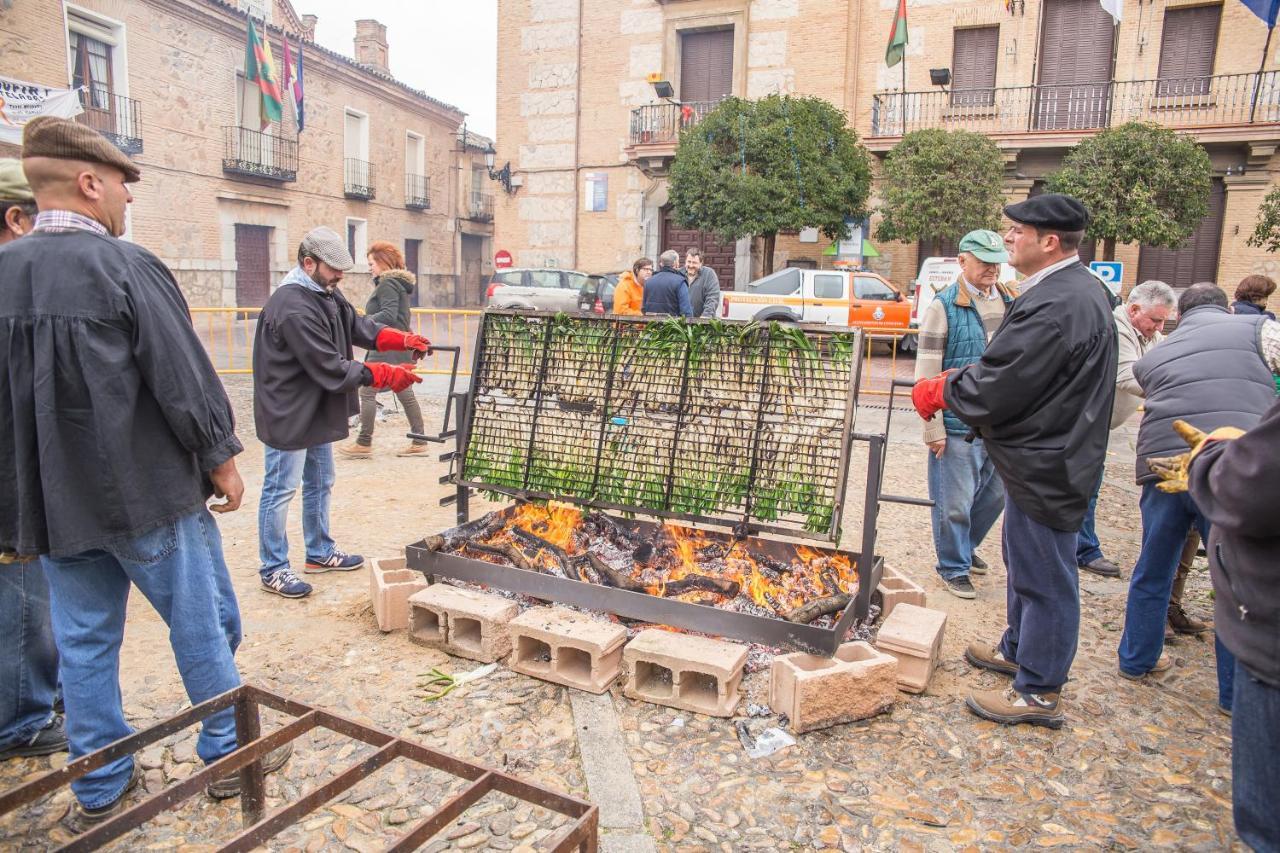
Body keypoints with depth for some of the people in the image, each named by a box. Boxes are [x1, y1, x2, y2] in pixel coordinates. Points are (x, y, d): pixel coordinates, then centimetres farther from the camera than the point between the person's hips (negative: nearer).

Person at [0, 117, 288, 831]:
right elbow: (186, 380, -16)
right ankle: (230, 754, 24)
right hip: (147, 494, -6)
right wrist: (221, 457, -2)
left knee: (84, 643, 15)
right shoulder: (125, 266, -16)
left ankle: (101, 790, 28)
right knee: (204, 625, 10)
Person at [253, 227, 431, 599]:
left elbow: (358, 326, 7)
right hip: (288, 414, -10)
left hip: (316, 410, 10)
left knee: (320, 484, 20)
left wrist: (404, 340, -8)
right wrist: (387, 375, -24)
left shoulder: (326, 293, 5)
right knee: (280, 490, 2)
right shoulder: (294, 308, -26)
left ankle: (320, 552, 35)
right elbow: (331, 369, -27)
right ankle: (273, 569, 15)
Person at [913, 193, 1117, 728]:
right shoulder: (1076, 290, 11)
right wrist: (955, 383, 6)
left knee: (1044, 575, 2)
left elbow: (996, 389, -25)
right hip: (1047, 457, 11)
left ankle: (1039, 692, 16)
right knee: (1028, 566, 24)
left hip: (1046, 465, -11)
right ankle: (1018, 649, 42)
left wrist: (937, 392, -8)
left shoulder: (1055, 306, -25)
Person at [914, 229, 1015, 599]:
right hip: (958, 426, -6)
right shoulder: (944, 307, -9)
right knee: (955, 503, 3)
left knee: (995, 494, 17)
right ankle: (954, 567, 22)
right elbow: (927, 373, -11)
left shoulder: (1011, 304, 8)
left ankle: (966, 546, 40)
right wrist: (933, 428, -14)